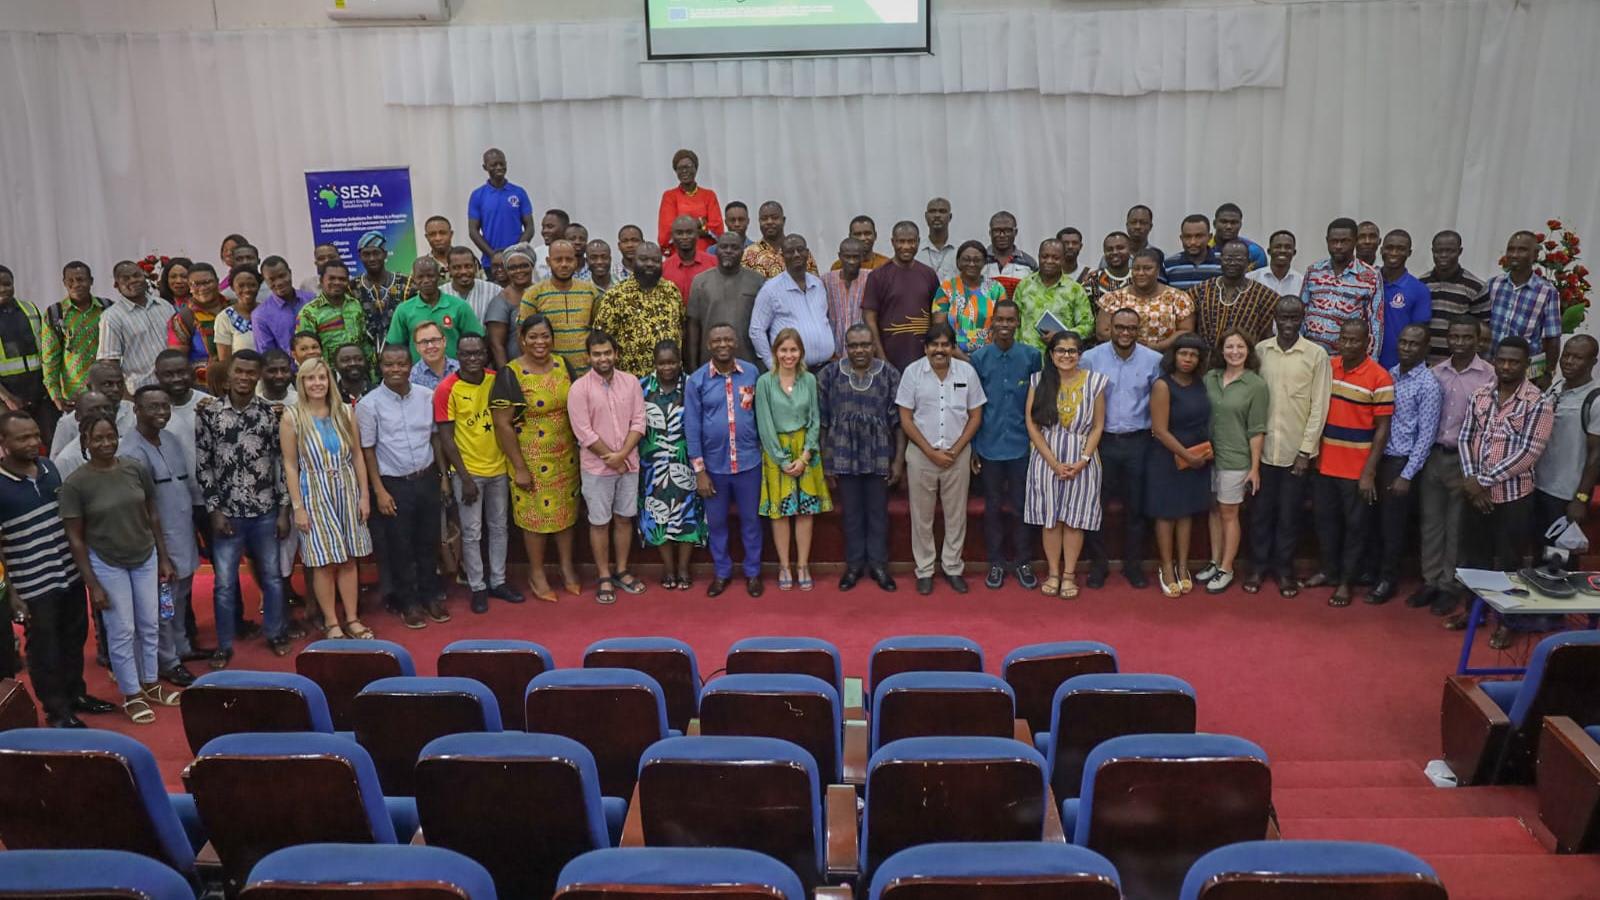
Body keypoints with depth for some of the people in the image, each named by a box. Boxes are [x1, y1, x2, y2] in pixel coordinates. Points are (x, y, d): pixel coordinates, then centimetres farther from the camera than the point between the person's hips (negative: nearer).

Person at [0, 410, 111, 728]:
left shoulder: (50, 467, 2)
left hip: (70, 573, 6)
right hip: (34, 584, -6)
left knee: (75, 639, 20)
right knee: (45, 649, 9)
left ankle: (76, 693, 39)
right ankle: (57, 711, 25)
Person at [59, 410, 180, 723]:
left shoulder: (136, 469, -7)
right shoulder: (75, 483, -15)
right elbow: (75, 537, -10)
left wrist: (164, 558, 5)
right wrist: (92, 584, -11)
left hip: (145, 558, 3)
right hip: (107, 564, -3)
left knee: (150, 625, 14)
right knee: (122, 631, 5)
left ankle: (150, 684, 31)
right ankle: (131, 694, 20)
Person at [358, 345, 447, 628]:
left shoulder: (427, 397, -1)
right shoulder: (369, 404, -10)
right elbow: (367, 450, -6)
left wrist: (443, 474, 7)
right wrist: (380, 491, -8)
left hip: (427, 479, 3)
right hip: (394, 484, -3)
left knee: (428, 541, 14)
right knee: (400, 547, 8)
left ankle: (430, 596, 30)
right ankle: (407, 602, 23)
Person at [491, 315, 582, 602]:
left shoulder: (563, 365, 1)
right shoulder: (510, 375, -15)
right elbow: (502, 424, -15)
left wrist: (582, 447, 9)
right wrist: (519, 468, -14)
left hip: (566, 456, 5)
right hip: (532, 459, -5)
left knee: (567, 510, 15)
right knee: (535, 515, 7)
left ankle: (567, 568, 34)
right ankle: (537, 575, 26)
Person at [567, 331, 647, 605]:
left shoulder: (631, 382, -1)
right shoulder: (579, 389, -11)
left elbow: (638, 422, -3)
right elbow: (584, 432, -14)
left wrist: (622, 454, -15)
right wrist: (611, 458, -13)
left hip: (629, 464, 3)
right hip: (597, 468, -3)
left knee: (624, 519, 13)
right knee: (600, 523, 6)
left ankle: (621, 571, 27)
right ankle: (604, 578, 17)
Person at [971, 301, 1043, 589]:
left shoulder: (1031, 356, -3)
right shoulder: (979, 358, -3)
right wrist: (972, 447, 1)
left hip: (1021, 445, 0)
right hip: (990, 446, 0)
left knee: (1022, 506, 7)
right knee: (993, 507, 10)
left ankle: (1023, 562, 21)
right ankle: (996, 562, 22)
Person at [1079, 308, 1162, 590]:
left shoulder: (1154, 360, -3)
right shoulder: (1090, 358, -5)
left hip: (1138, 441, 1)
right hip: (1101, 440, 0)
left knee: (1135, 506, 10)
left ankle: (1133, 564, 24)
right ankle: (1098, 563, 19)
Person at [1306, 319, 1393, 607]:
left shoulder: (1379, 378, -13)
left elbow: (1382, 428, -12)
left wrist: (1369, 472, -15)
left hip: (1357, 468, -5)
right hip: (1326, 462, 5)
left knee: (1355, 524, 7)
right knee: (1325, 518, 16)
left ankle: (1346, 580, 18)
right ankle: (1329, 570, 32)